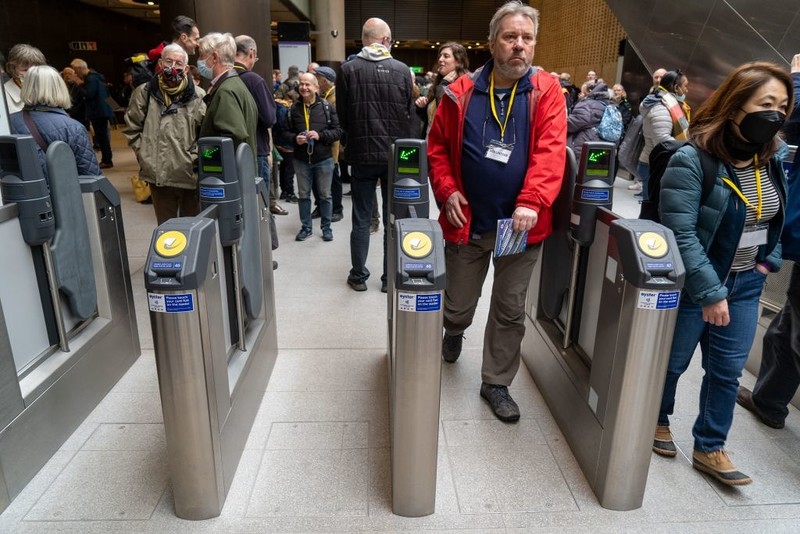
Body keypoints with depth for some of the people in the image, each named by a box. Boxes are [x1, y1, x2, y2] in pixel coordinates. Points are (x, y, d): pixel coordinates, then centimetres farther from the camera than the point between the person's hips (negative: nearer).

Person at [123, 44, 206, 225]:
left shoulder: (198, 96, -2)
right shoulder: (144, 92, 5)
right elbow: (132, 127, 11)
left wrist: (194, 157, -9)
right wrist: (144, 155, 2)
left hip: (190, 175, -2)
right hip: (158, 174, 2)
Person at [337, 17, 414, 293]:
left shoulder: (348, 69, -4)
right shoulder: (401, 70, -3)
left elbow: (342, 115, 2)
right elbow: (410, 114, 1)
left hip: (362, 154, 0)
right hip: (395, 154, 0)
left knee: (361, 219, 9)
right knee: (393, 218, 9)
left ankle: (358, 276, 17)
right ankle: (390, 277, 16)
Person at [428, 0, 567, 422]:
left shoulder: (546, 90, -2)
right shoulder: (462, 92, 0)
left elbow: (550, 151, -13)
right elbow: (438, 146, 6)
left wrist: (532, 202, -27)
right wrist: (447, 190, -9)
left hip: (520, 225, 0)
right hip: (467, 222, 1)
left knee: (510, 311, 10)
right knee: (459, 302, 16)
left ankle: (496, 383, 28)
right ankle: (454, 332, 51)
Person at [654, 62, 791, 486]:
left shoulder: (772, 160, 2)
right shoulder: (692, 160, -21)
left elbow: (777, 218, 18)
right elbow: (680, 234, -24)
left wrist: (769, 260, 5)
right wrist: (710, 291, -22)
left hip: (745, 285, 6)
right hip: (692, 285, -6)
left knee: (728, 371, 12)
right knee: (673, 362, 13)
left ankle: (709, 449, 29)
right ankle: (658, 420, 38)